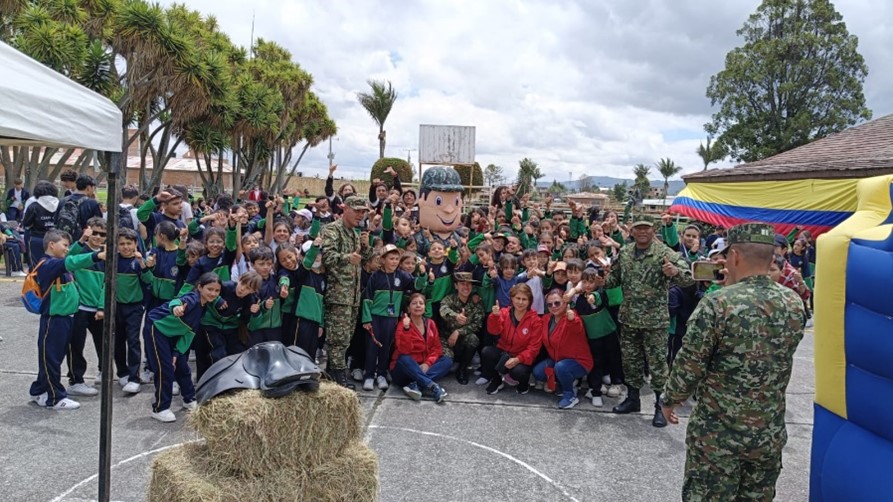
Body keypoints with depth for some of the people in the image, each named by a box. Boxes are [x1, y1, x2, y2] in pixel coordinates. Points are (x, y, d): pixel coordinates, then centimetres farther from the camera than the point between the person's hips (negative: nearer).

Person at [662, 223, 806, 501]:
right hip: (771, 433, 5)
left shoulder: (716, 304, -20)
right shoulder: (795, 304, -5)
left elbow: (689, 365, -14)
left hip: (717, 433, -4)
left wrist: (670, 399, 3)